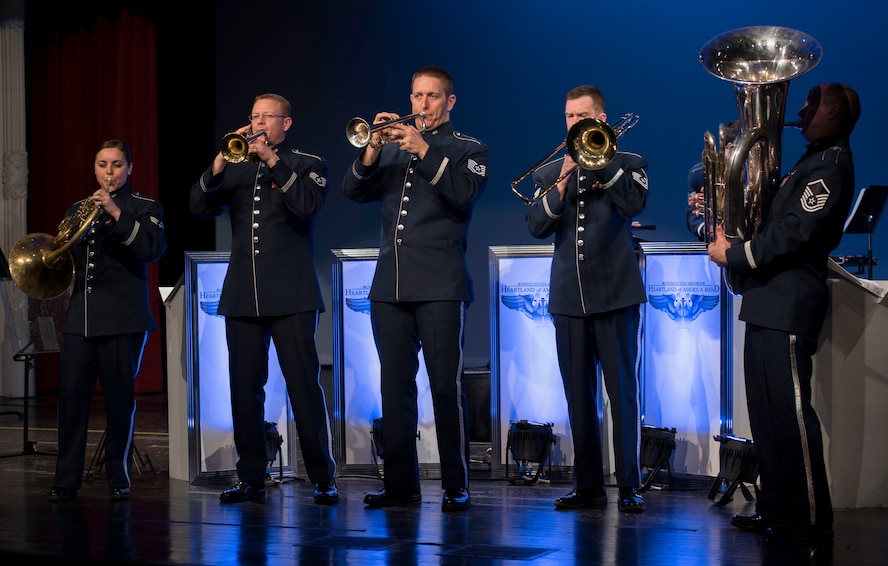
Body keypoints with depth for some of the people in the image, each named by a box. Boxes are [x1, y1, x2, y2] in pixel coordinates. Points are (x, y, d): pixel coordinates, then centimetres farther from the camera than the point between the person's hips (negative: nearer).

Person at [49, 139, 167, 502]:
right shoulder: (78, 210, 18)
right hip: (80, 318, 3)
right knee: (72, 396, -4)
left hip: (123, 318, -3)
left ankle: (119, 478, 8)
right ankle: (66, 480, 1)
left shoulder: (145, 208, 5)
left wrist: (116, 213, -18)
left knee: (119, 398, -1)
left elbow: (154, 249, -12)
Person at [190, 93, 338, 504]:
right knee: (244, 388, 4)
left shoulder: (307, 165, 7)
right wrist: (220, 164, -10)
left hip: (291, 296, -4)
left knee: (304, 385, -7)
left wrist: (272, 161, -16)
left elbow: (308, 205, -13)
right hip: (242, 296, 4)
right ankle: (251, 477, 12)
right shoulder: (236, 169, 16)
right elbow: (200, 207, 4)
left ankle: (323, 479, -2)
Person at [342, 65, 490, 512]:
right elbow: (353, 190, 6)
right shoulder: (392, 147, 18)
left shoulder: (468, 150, 7)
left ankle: (456, 486, -2)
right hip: (389, 285, 4)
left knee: (446, 384, -7)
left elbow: (465, 194, -12)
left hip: (440, 285, -4)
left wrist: (423, 151, -17)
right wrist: (373, 149, -9)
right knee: (395, 385, 5)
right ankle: (401, 483, 12)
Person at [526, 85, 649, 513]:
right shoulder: (549, 173, 12)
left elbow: (634, 203, -15)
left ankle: (629, 486, -1)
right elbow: (537, 227, -1)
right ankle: (587, 485, 12)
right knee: (579, 395, 6)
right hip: (568, 297, 4)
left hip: (615, 293, -3)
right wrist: (563, 181, -12)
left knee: (622, 390, -5)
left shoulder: (628, 164, 5)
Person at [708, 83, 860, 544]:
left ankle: (810, 518, -5)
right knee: (766, 411, 13)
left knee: (790, 411, -9)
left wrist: (733, 255, -12)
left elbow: (793, 234, -20)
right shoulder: (815, 161, 21)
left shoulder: (830, 166, -11)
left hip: (789, 305, -10)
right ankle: (775, 508, 20)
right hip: (769, 302, 10)